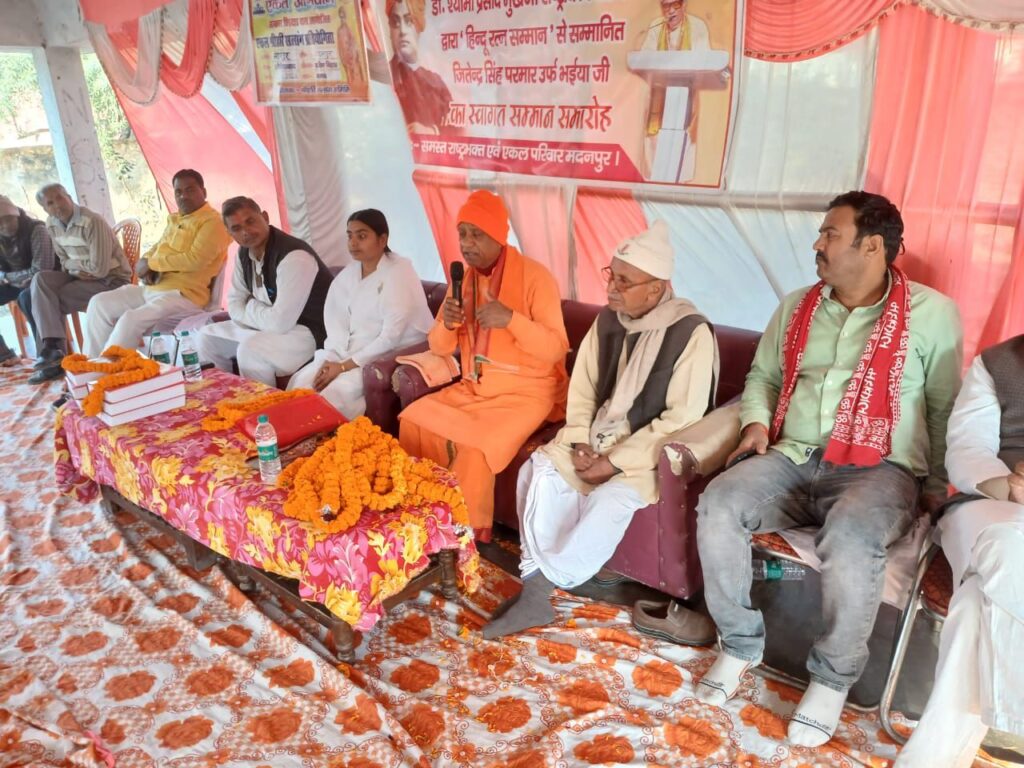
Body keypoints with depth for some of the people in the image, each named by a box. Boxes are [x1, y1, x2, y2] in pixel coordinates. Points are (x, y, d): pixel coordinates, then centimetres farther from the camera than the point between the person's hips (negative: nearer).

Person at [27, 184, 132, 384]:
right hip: (81, 276, 7)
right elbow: (65, 261, 13)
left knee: (51, 298, -20)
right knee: (41, 280, -16)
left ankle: (55, 352, -9)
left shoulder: (92, 222, -21)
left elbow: (99, 269, -24)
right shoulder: (51, 225, 4)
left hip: (112, 280, -7)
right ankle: (53, 347, -23)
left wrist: (72, 264, -7)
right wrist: (76, 270, -10)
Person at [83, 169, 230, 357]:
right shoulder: (174, 220, 21)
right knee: (99, 304, 1)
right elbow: (157, 248, 23)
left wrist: (151, 263, -10)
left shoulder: (212, 221, -8)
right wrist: (145, 265, -2)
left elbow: (195, 259, -20)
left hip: (184, 295, -9)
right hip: (152, 289, 9)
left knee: (131, 319, -29)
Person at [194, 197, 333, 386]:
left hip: (309, 332, -9)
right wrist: (260, 314, -14)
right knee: (206, 337, 8)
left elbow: (280, 322, -31)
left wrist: (250, 307, -11)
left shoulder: (294, 256, -28)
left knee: (250, 349, -32)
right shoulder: (244, 253, 1)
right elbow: (235, 305, 7)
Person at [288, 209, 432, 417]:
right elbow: (335, 321, 4)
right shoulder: (348, 274, 8)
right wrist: (332, 360, -14)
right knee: (300, 382, -11)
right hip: (350, 353, 7)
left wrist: (345, 366, -18)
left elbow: (391, 337, -20)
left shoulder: (399, 273, -14)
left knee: (335, 393, -26)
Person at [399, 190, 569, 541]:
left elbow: (555, 349, -18)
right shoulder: (463, 277, 6)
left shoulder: (535, 276, -14)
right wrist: (446, 324, -17)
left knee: (474, 446, -28)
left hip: (525, 392, -6)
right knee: (413, 420, -13)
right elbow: (439, 347, 6)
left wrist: (511, 319, -32)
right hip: (473, 387, 6)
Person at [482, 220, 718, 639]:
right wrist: (580, 442, -9)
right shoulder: (607, 320, 2)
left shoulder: (691, 332, -16)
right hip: (597, 438, 6)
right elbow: (581, 387, 9)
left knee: (610, 501, -31)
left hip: (650, 451, -5)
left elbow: (682, 417, -19)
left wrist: (617, 461, -21)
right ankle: (535, 593, -13)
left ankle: (544, 585, -11)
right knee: (539, 471, -18)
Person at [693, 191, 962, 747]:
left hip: (878, 469, -4)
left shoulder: (931, 313, 3)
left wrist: (935, 487, 0)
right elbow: (762, 376, 23)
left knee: (849, 538, -37)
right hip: (792, 459, 4)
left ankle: (834, 676, -9)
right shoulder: (796, 307, 15)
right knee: (718, 504, -25)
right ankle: (740, 643, -3)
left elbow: (945, 408, 6)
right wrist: (757, 422, 3)